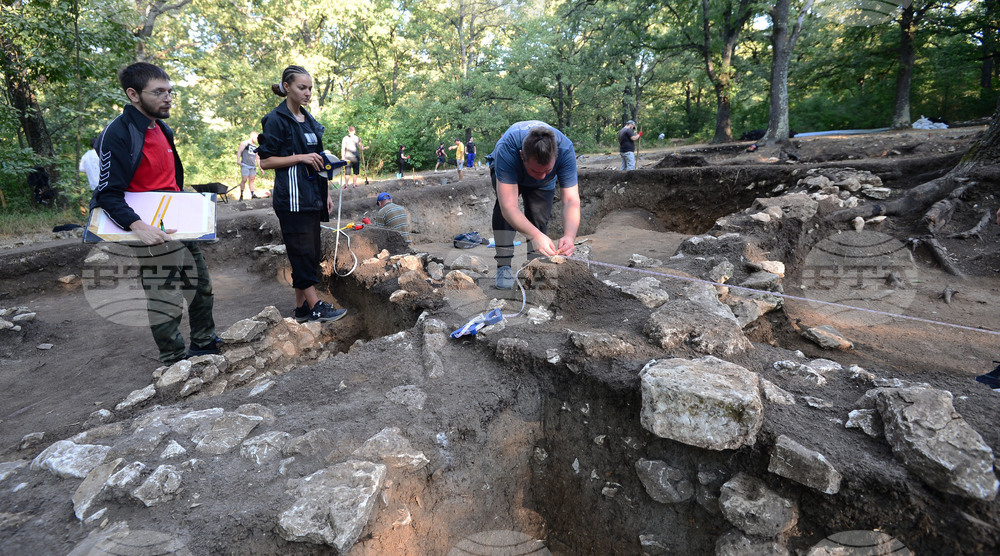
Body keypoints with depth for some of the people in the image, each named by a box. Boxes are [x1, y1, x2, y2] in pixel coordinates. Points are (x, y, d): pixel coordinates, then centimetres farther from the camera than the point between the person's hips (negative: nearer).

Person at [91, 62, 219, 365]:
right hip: (153, 233, -9)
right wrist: (138, 226, -31)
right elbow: (108, 193, -18)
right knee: (165, 300, -2)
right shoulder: (117, 134, -15)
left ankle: (204, 342, 35)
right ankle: (175, 362, 12)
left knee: (201, 285, 18)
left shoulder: (163, 129, 11)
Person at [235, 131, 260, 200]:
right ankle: (241, 195, -4)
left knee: (251, 180, 3)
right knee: (244, 180, -10)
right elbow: (239, 151, -7)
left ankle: (253, 194, 1)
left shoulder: (255, 146, 22)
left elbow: (257, 158, 26)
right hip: (245, 165, -6)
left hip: (253, 166, 6)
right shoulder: (245, 143, 2)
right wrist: (238, 160, -22)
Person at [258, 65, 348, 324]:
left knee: (312, 251, 9)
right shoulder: (276, 120, -6)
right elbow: (266, 161, -9)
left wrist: (326, 194, 16)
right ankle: (316, 307, 1)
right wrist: (301, 157, -17)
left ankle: (301, 307, 18)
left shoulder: (309, 120, 17)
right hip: (292, 197, -8)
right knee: (303, 251, -6)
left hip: (312, 196, 8)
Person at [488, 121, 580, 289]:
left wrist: (569, 236, -57)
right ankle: (504, 265, -20)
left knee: (539, 219, -14)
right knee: (503, 209, -30)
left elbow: (571, 200, -40)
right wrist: (535, 236, -64)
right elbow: (508, 206, -50)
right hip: (506, 170, -2)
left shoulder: (565, 149, -38)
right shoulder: (507, 148, -46)